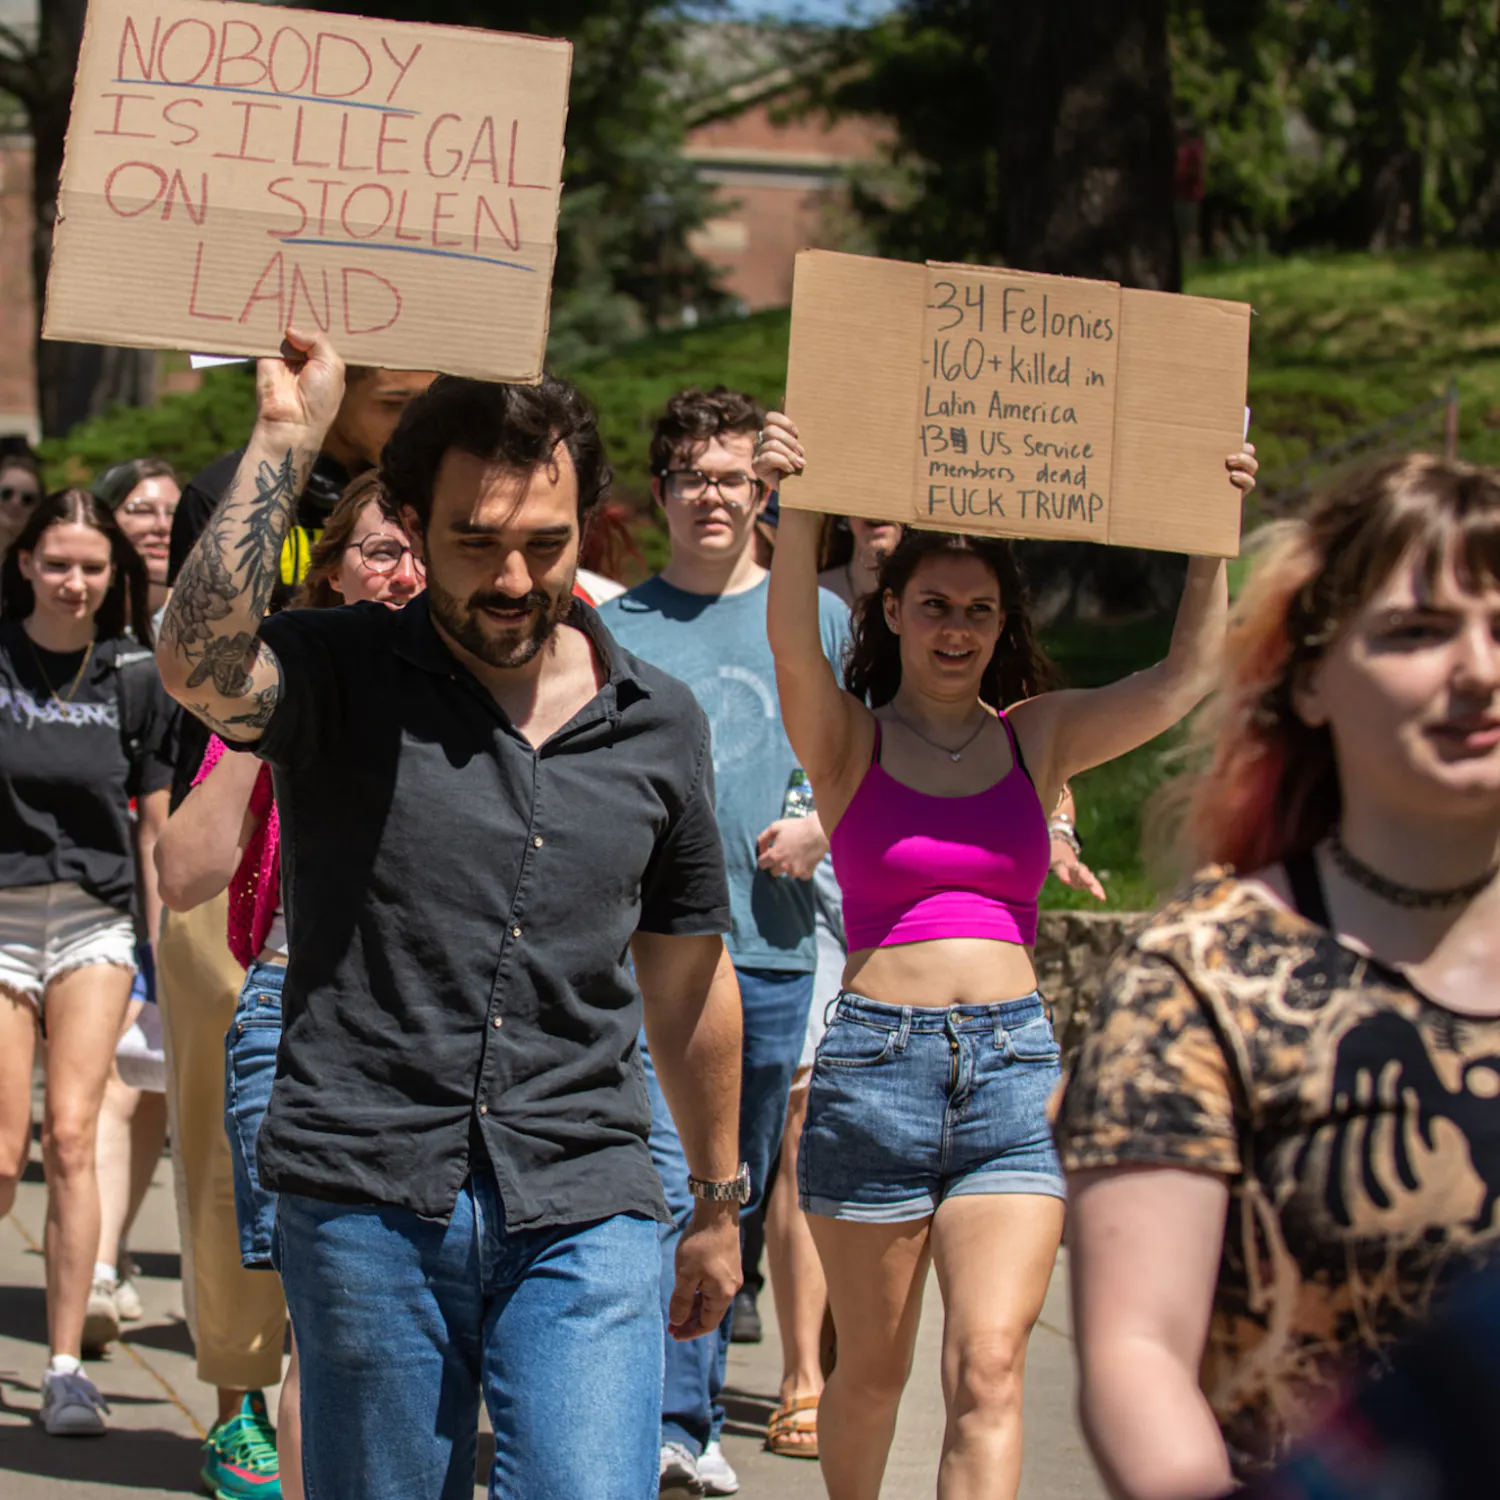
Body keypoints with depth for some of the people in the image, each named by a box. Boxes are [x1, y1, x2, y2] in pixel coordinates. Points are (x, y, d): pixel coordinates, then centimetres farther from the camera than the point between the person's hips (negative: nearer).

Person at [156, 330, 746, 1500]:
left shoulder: (660, 724, 9)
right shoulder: (340, 679, 0)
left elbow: (688, 976, 19)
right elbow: (201, 663, -24)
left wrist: (720, 1204, 24)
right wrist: (287, 436, -19)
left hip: (583, 1211, 2)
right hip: (364, 1197, -1)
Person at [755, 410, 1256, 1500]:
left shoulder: (1041, 738, 11)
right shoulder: (847, 741, 3)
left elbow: (1187, 675, 0)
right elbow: (793, 648, -17)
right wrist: (801, 508, -33)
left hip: (1016, 1064, 1)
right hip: (874, 1064, -1)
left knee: (988, 1369, -10)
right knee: (872, 1371, 10)